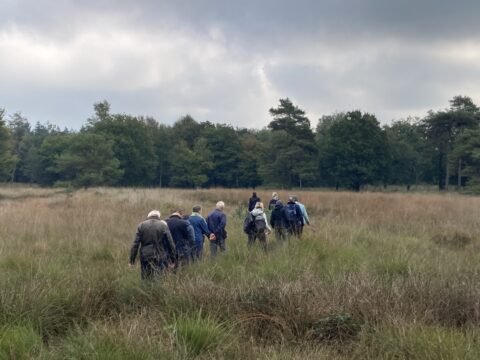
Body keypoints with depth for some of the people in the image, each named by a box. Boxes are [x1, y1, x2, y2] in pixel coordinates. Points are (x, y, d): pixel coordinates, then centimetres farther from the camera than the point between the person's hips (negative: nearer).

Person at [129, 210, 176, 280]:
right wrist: (173, 259, 3)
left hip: (145, 258, 1)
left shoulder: (141, 225, 4)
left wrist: (132, 260, 4)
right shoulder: (163, 225, 1)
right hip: (160, 258, -1)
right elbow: (171, 243, -2)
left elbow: (135, 244, 1)